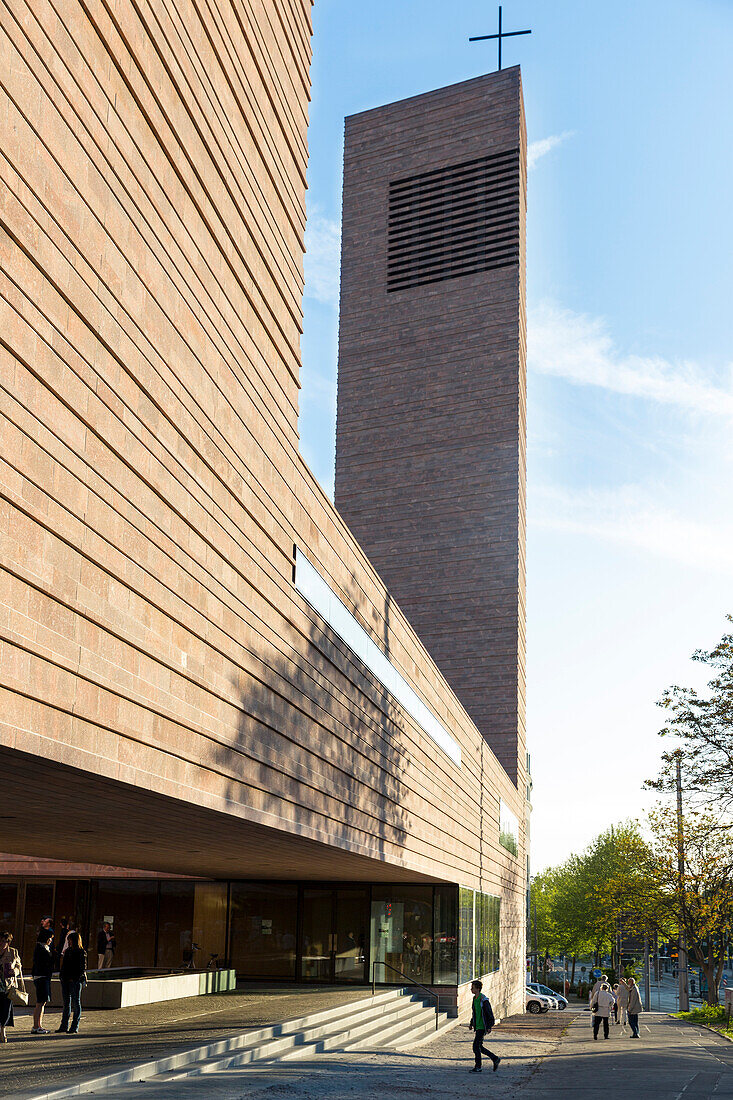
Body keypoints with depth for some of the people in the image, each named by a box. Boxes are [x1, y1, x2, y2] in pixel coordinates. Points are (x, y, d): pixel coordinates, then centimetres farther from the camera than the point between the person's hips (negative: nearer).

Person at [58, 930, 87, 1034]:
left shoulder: (81, 952, -6)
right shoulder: (67, 951, 14)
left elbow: (83, 968, -9)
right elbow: (63, 965, 19)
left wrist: (74, 979, -16)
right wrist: (61, 975, 4)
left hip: (75, 981, -7)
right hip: (65, 981, 7)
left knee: (76, 1003, -1)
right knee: (66, 1003, 10)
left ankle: (74, 1027, 2)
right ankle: (64, 1026, 16)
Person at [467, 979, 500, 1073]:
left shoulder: (484, 1000, -16)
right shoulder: (474, 999, 11)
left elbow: (490, 1014, -15)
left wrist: (489, 1027, -18)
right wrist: (471, 1023, 17)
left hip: (482, 1027, -9)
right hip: (477, 1027, 9)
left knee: (476, 1046, -7)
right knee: (479, 1047, 11)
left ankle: (478, 1067, 3)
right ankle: (495, 1059, 21)